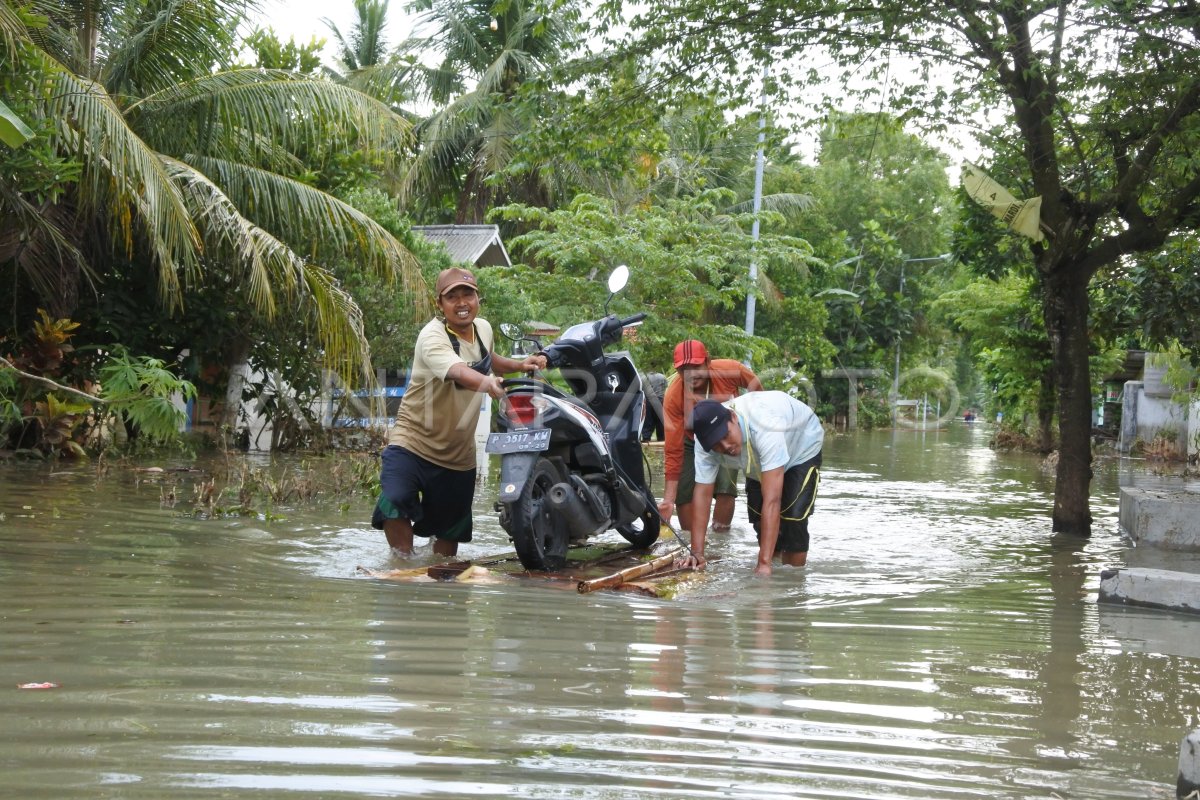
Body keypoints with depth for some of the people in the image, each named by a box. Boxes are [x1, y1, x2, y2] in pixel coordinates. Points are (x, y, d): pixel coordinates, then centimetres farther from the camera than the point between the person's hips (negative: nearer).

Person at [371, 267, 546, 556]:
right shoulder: (432, 336, -21)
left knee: (450, 535, 15)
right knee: (395, 504, -30)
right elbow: (457, 371, -43)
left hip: (458, 455, 6)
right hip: (412, 444, -6)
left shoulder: (484, 328, 2)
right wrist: (487, 383, -63)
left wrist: (519, 365, 9)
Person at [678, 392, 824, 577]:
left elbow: (772, 499, -50)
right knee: (760, 519, 2)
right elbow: (702, 493, -25)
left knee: (793, 517, -19)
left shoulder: (765, 426, -49)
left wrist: (764, 563, -52)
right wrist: (697, 553, -32)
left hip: (803, 451, -5)